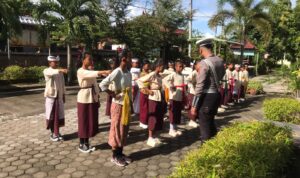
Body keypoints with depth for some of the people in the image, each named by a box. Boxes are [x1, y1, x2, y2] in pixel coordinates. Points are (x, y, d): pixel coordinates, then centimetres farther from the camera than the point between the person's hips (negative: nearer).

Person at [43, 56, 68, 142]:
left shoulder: (60, 72, 9)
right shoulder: (46, 71, -7)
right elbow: (51, 73, -31)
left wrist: (63, 94, 11)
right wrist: (60, 70, -49)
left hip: (59, 96, 4)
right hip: (50, 96, -4)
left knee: (59, 114, 8)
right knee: (51, 115, 3)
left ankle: (57, 132, 21)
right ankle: (53, 133, 16)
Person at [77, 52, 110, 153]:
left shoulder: (90, 70, 11)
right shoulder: (80, 71, -11)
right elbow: (91, 74, -32)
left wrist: (97, 98, 10)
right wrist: (104, 72, -45)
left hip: (93, 98, 7)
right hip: (84, 99, -7)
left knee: (92, 121, 11)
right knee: (83, 122, 3)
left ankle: (87, 143, 25)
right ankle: (81, 144, 17)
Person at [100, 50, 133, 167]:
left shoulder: (129, 73, 7)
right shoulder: (117, 72, -17)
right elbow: (102, 84, -24)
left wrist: (131, 104, 11)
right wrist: (113, 94, -17)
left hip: (127, 105, 7)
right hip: (118, 105, -7)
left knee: (124, 129, 14)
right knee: (117, 130, 4)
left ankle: (120, 153, 29)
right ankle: (115, 156, 18)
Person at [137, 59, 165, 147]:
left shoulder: (159, 76, 10)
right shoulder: (152, 75, -14)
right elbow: (139, 81, -20)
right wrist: (147, 90, -17)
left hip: (159, 98, 8)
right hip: (153, 99, -8)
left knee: (159, 118, 12)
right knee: (153, 118, -1)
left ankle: (154, 136, 25)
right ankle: (150, 138, 10)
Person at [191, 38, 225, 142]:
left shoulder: (205, 63, -18)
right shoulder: (220, 61, 5)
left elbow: (200, 86, -20)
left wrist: (194, 105, -16)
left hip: (207, 96, -8)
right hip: (217, 94, 8)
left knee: (204, 125, 5)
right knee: (211, 121, 24)